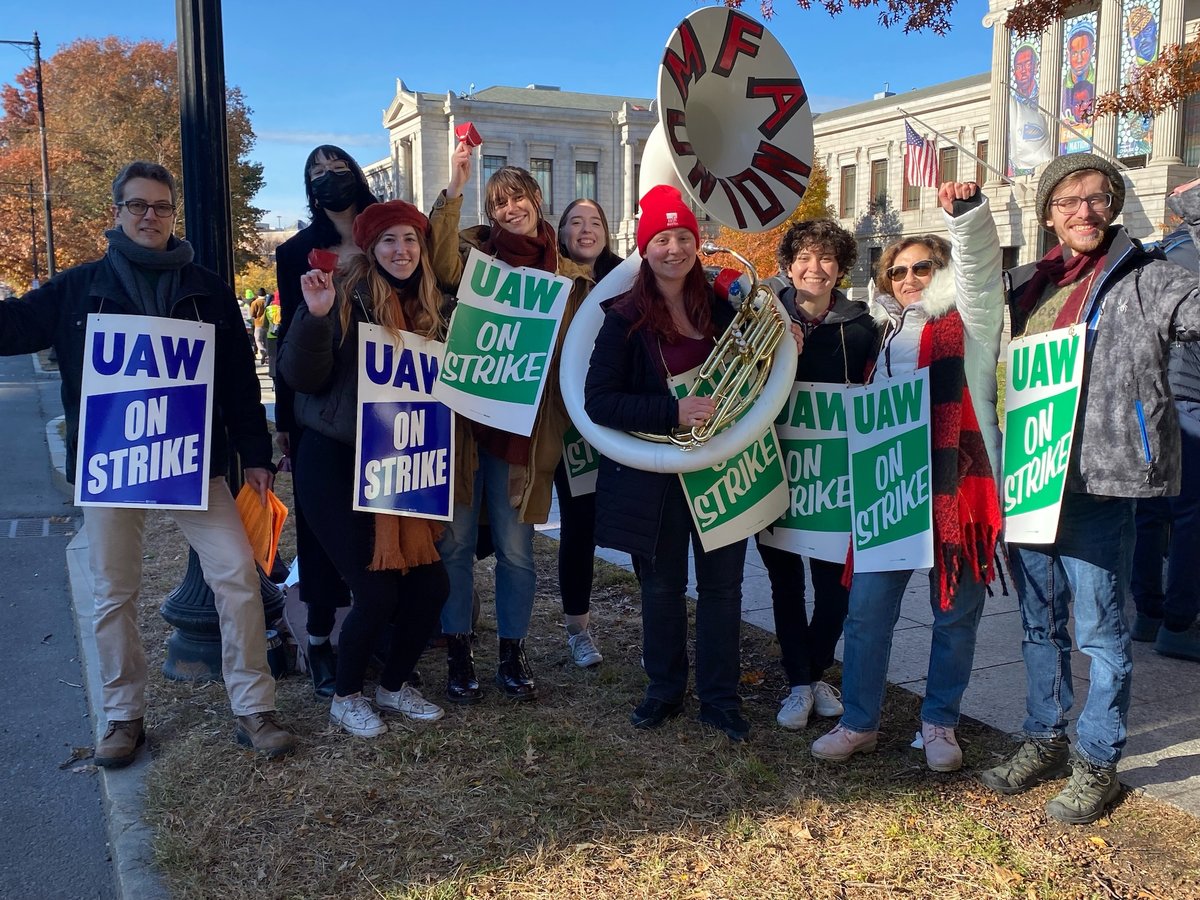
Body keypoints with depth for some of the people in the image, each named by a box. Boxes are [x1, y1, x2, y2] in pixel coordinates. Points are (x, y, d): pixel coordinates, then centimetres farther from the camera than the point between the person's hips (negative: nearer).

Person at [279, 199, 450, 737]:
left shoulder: (428, 308, 10)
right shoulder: (344, 297, -8)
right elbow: (302, 376, -15)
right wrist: (315, 316, -29)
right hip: (335, 464, -6)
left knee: (431, 583, 3)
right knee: (377, 592, -9)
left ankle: (394, 686, 27)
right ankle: (346, 698, 18)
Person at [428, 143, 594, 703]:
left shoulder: (571, 274, 7)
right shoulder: (477, 249, 3)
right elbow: (443, 267, -21)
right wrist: (453, 190, -28)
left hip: (523, 424, 1)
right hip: (462, 415, 0)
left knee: (515, 548, 8)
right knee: (456, 541, 6)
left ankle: (512, 654, 25)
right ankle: (458, 653, 22)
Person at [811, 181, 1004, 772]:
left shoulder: (968, 321, 3)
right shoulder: (888, 333, 19)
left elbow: (980, 269, -16)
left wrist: (966, 213, -31)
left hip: (955, 486, -4)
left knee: (955, 613, 7)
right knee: (867, 609, 3)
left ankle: (938, 722, 23)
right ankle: (858, 723, 16)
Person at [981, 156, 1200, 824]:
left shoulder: (1145, 280, -4)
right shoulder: (1028, 284, 12)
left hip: (1099, 483, -5)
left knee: (1099, 629, 4)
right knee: (1040, 621, 17)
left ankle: (1098, 763, 21)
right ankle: (1046, 740, 33)